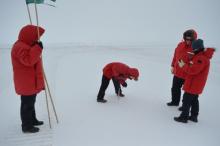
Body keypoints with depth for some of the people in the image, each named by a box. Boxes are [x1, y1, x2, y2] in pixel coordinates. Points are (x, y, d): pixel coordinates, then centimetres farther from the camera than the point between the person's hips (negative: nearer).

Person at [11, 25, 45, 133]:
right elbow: (28, 60, -33)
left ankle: (32, 120, 35)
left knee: (31, 102, 21)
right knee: (27, 104, -1)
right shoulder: (20, 47, -20)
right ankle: (26, 126, 11)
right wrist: (38, 48, -32)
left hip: (31, 82, 11)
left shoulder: (25, 46, 14)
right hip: (26, 83, -11)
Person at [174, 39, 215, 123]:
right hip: (196, 84, 10)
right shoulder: (199, 56, 12)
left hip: (193, 84, -10)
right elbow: (191, 65, 12)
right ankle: (194, 116, 29)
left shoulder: (201, 58, -22)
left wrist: (183, 66, -16)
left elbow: (193, 70, -27)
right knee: (194, 100, 17)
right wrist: (188, 59, -6)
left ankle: (184, 117, 5)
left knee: (187, 100, -3)